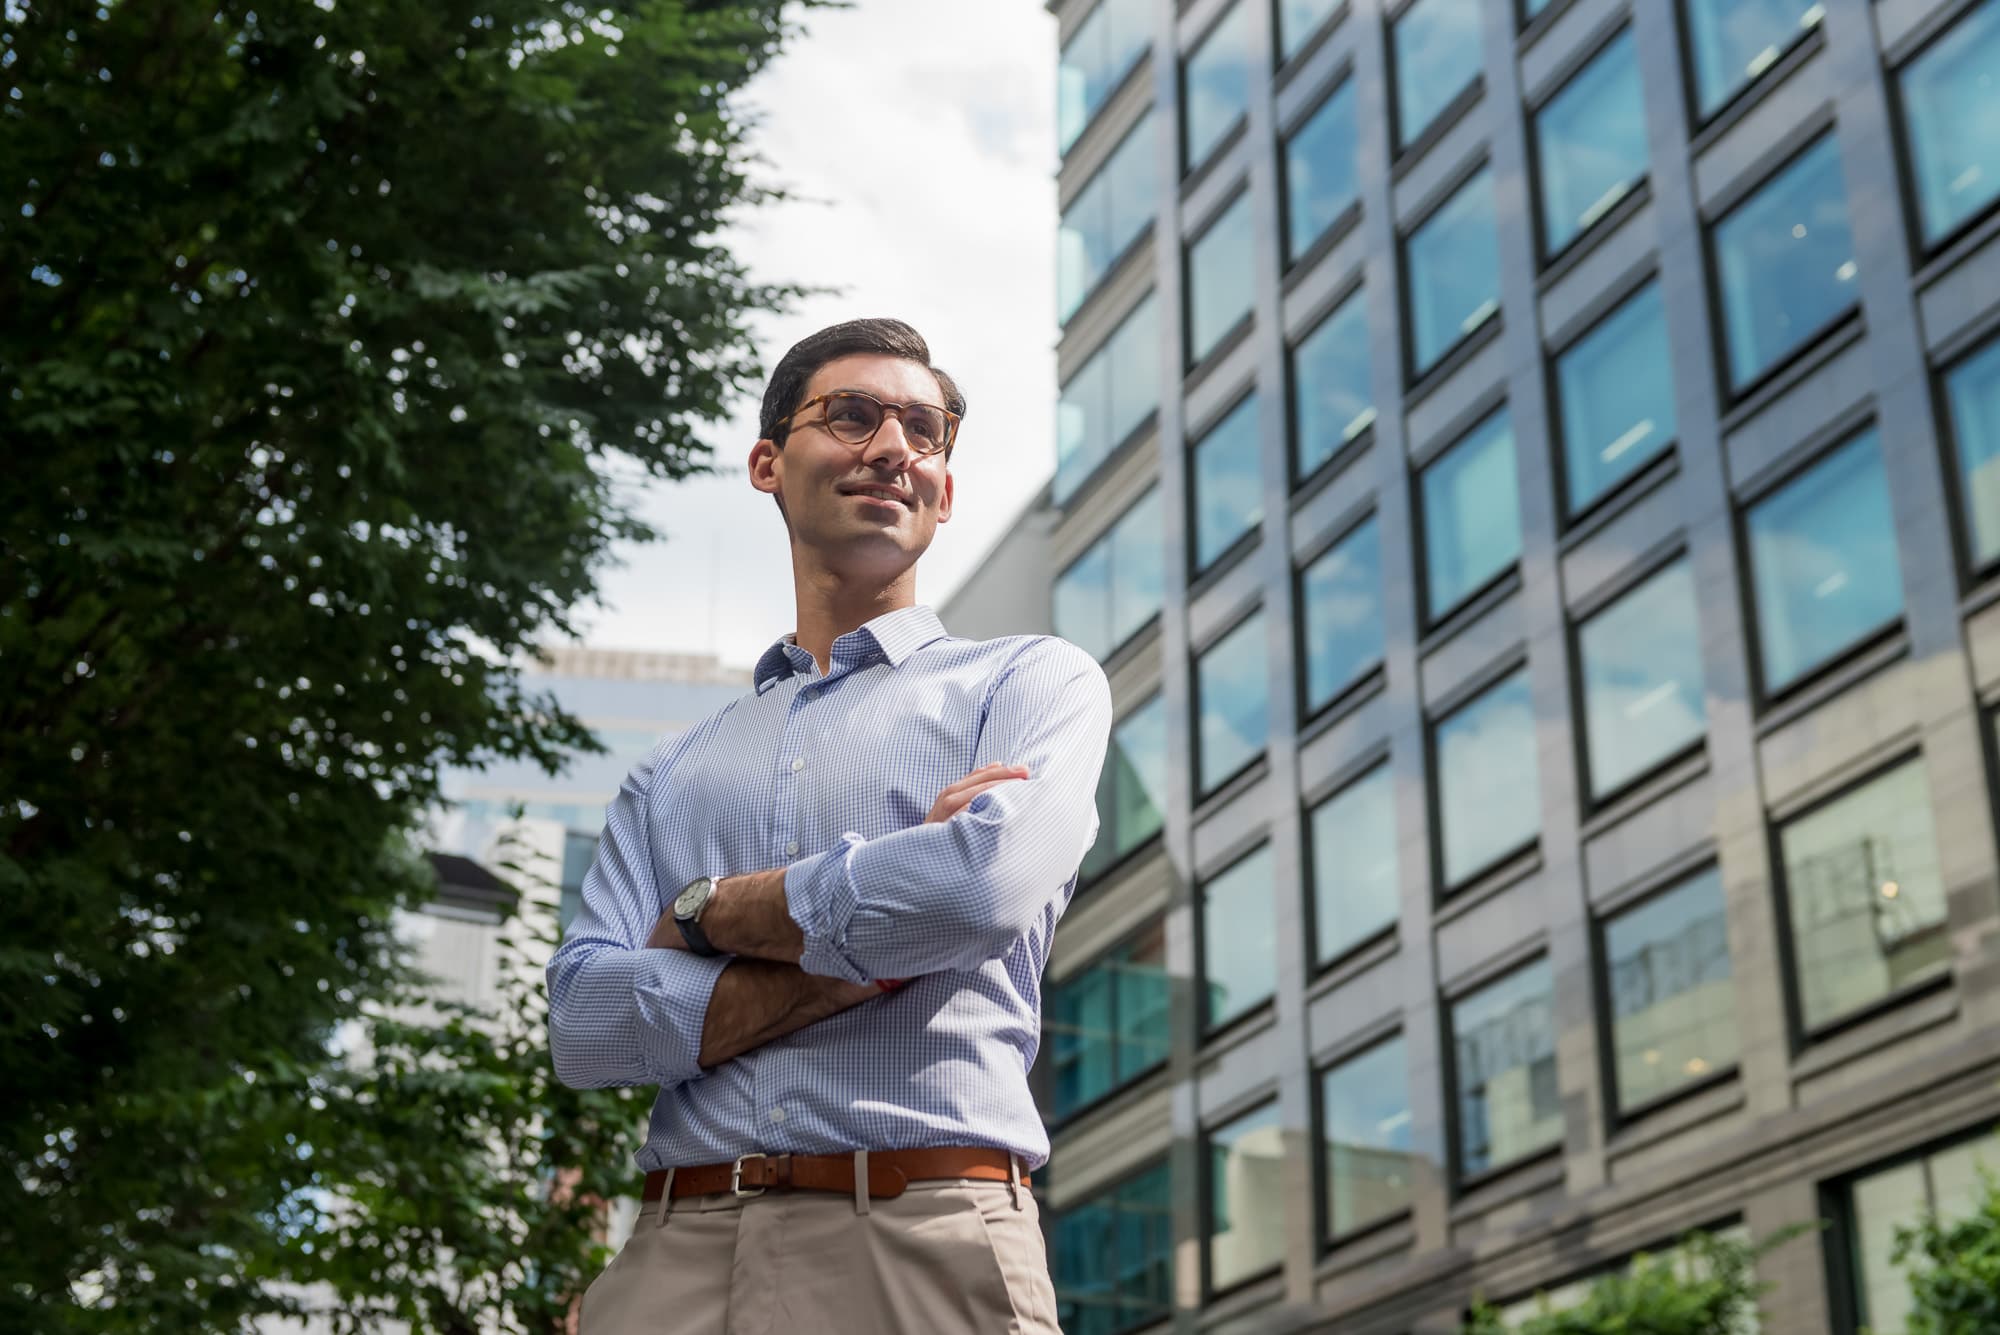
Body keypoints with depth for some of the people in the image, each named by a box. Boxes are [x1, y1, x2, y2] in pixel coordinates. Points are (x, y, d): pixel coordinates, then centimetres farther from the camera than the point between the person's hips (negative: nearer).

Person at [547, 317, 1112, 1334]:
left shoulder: (1034, 680, 8)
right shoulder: (671, 773, 18)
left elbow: (985, 888, -12)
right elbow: (584, 1023, 4)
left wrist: (708, 910, 1)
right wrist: (873, 954, -8)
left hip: (927, 1251, -3)